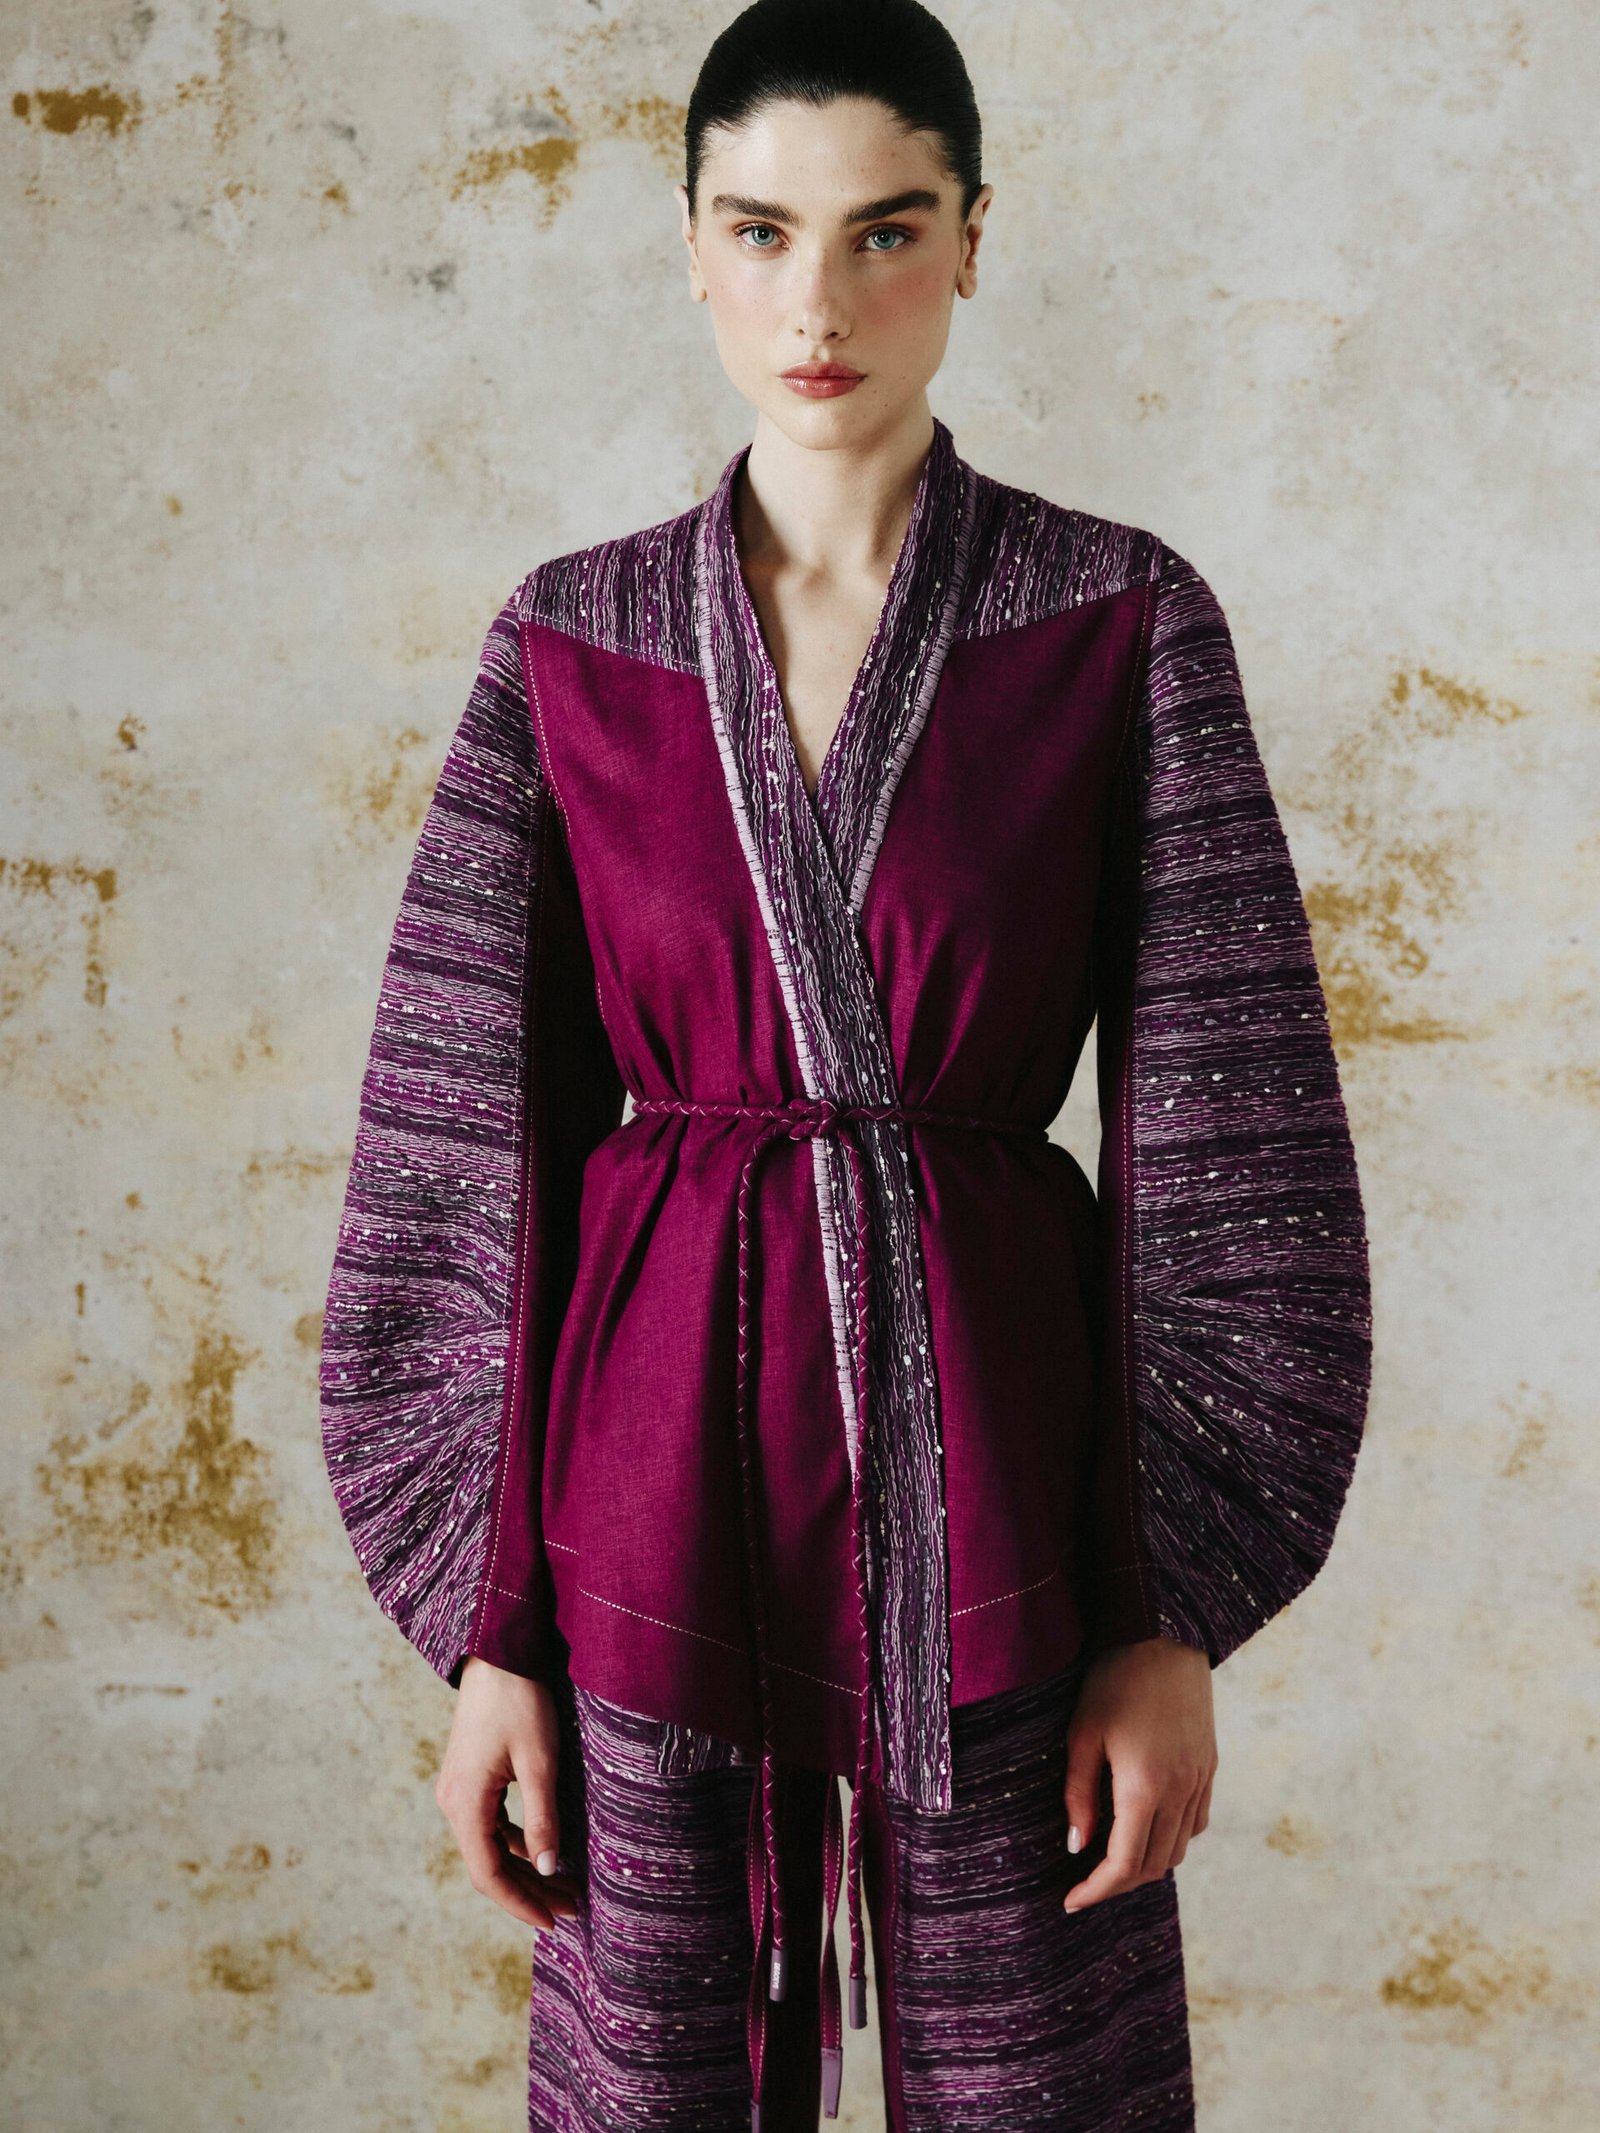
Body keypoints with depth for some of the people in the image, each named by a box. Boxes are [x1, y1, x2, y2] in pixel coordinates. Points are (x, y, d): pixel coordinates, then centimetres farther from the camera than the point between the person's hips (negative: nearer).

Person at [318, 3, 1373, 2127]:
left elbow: (1221, 1139, -2)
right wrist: (488, 1626, -1)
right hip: (664, 1476, 1)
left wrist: (1176, 1616, -5)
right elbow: (468, 1144, 2)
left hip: (996, 1469, -1)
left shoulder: (1121, 622, -2)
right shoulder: (572, 642, 2)